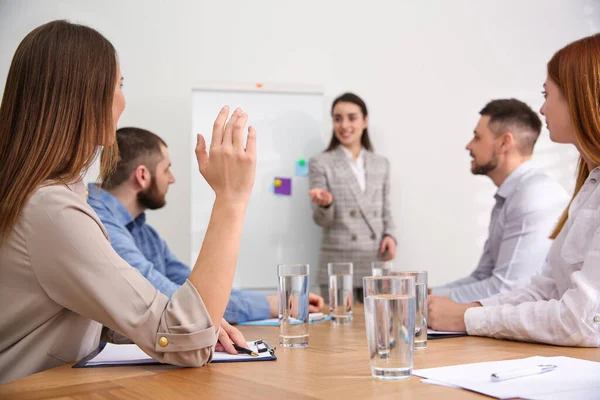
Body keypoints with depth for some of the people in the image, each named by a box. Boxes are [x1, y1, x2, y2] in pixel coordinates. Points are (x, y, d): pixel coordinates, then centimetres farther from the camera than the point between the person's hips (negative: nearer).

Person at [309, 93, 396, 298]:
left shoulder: (381, 164, 12)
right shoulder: (320, 163, 1)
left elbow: (385, 211, 16)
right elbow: (322, 220, -4)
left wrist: (390, 235, -3)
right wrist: (325, 204, -25)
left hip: (376, 265, 3)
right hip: (338, 266, -3)